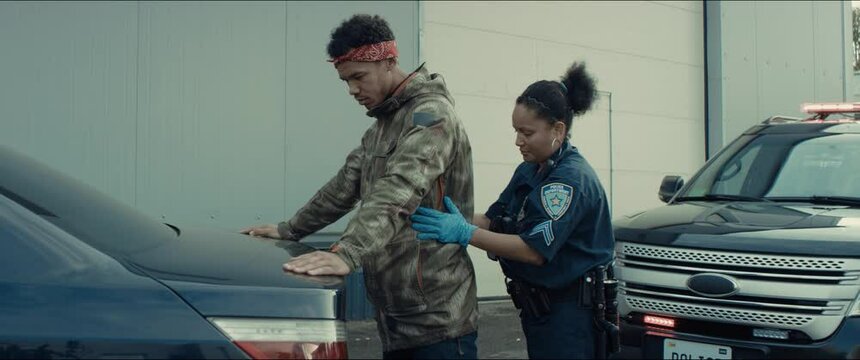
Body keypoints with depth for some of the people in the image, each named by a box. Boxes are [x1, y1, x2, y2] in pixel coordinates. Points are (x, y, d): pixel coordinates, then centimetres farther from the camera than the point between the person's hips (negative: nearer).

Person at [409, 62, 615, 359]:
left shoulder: (572, 178, -20)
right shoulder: (528, 171, 8)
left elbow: (535, 250, -26)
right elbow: (494, 218, 8)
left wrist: (465, 233, -30)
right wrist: (457, 222, -12)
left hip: (569, 312, -8)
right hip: (537, 304, 8)